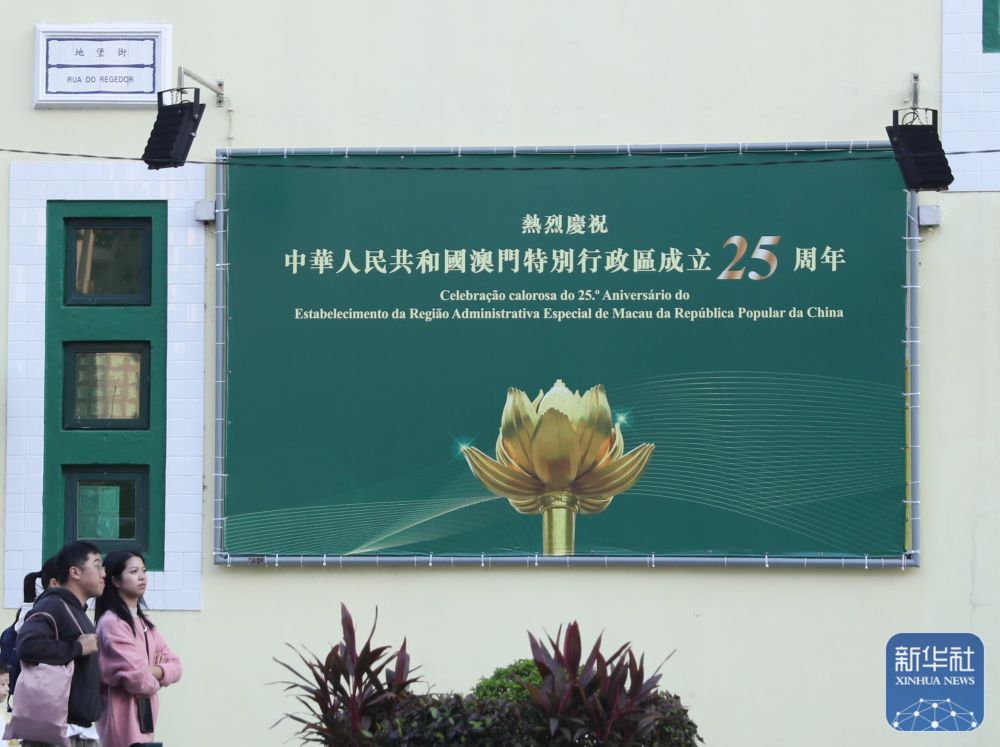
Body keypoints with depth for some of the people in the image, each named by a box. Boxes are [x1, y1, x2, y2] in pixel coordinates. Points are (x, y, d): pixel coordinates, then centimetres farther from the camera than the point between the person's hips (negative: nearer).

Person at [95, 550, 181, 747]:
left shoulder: (143, 622, 17)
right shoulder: (111, 622, -13)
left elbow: (174, 666, 12)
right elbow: (135, 676, -21)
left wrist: (153, 671, -9)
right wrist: (154, 682, 1)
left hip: (142, 716, 9)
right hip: (124, 718, -9)